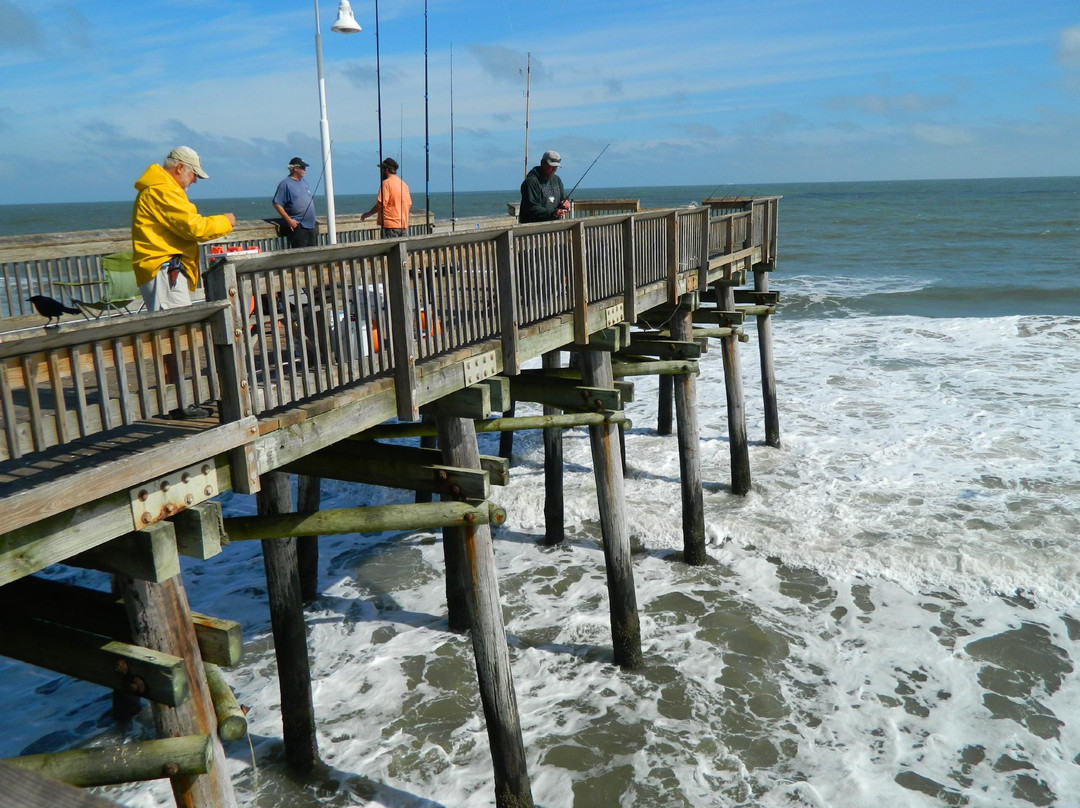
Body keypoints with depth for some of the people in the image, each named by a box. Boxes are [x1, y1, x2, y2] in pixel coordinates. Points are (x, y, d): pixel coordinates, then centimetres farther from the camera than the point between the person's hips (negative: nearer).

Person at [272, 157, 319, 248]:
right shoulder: (285, 184, -7)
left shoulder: (304, 182, 17)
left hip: (311, 225, 8)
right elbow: (276, 204, -11)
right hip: (297, 226, -8)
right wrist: (289, 220, -17)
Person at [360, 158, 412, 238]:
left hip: (390, 225, -8)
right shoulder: (403, 183, 14)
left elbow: (381, 204, -15)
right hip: (404, 225, 8)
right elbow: (409, 204, 16)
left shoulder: (386, 183, -9)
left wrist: (367, 215, -5)